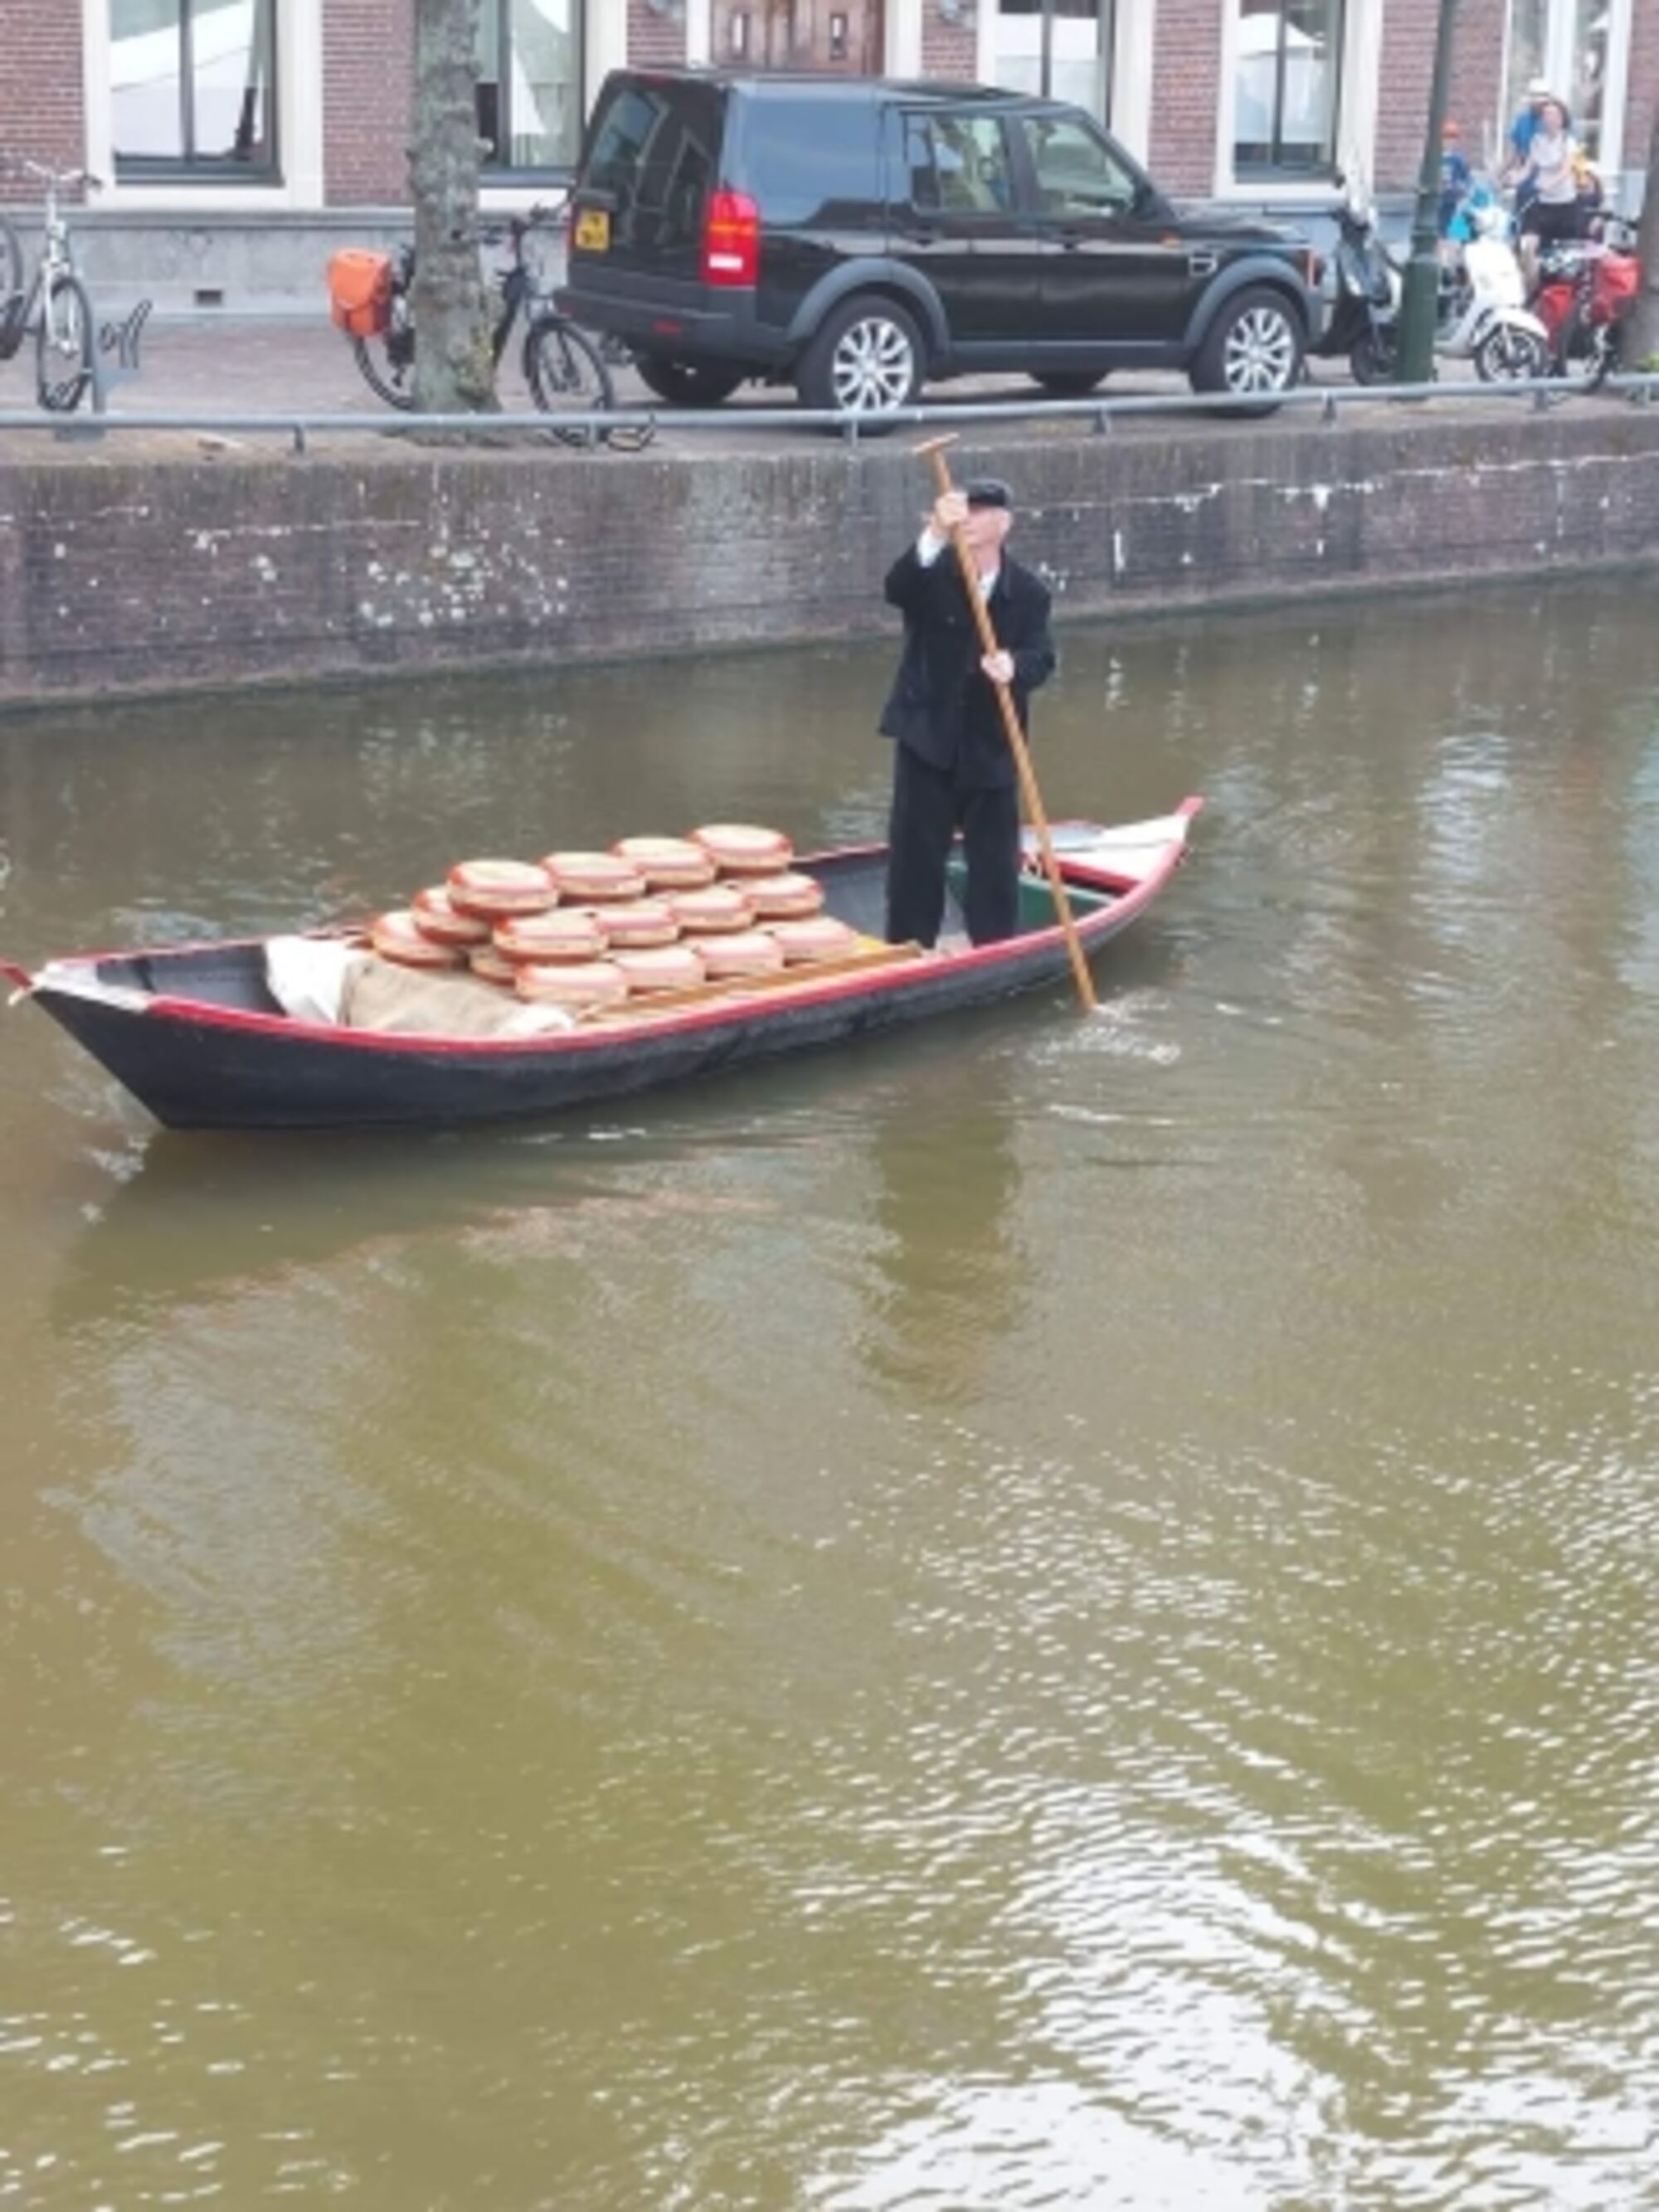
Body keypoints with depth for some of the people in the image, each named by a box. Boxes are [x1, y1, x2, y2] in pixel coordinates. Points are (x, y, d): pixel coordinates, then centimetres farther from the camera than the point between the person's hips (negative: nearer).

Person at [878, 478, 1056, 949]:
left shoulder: (1029, 593, -1)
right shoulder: (933, 573, -3)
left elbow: (1042, 659, -11)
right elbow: (897, 590, -26)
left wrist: (1015, 667, -37)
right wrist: (935, 534, -43)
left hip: (991, 747, 1)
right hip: (927, 740, -1)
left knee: (995, 858, 7)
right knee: (915, 853, 3)